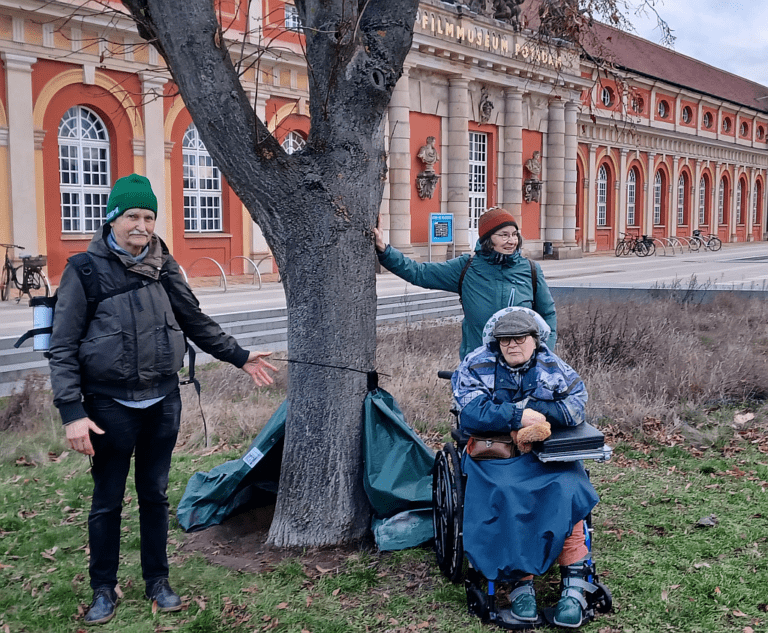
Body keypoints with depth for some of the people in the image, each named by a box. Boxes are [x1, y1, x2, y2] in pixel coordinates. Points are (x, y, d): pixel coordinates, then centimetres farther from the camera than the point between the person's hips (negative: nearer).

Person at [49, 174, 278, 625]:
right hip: (111, 405, -3)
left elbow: (196, 321, 15)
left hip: (163, 401, 3)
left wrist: (239, 356, 15)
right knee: (107, 499, 9)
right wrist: (72, 412, -16)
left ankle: (158, 581, 31)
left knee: (155, 494, 14)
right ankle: (104, 590, 28)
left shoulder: (163, 265, 3)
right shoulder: (86, 270, -9)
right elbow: (63, 348, -9)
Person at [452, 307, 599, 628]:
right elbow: (472, 413, -11)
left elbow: (575, 406, -6)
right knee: (506, 496, -32)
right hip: (494, 453, -1)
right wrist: (517, 416, -18)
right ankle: (521, 582, -26)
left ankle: (575, 584, -23)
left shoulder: (552, 368, 8)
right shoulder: (477, 367, 3)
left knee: (565, 491, -28)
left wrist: (535, 413, -18)